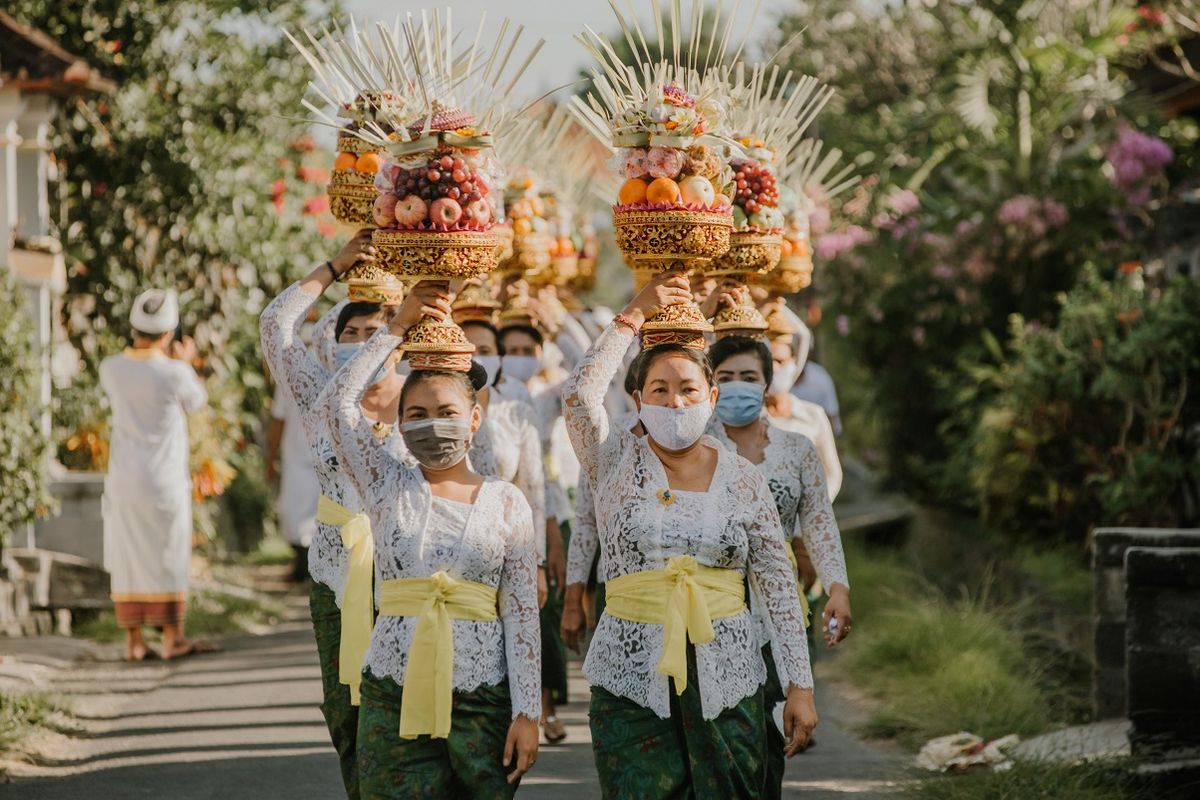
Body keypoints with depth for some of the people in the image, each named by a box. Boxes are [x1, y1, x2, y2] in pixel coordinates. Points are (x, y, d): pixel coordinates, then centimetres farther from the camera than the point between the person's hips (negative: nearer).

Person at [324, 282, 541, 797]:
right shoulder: (388, 487, 7)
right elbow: (340, 400, -2)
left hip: (483, 701, -1)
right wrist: (398, 328, 0)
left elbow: (522, 615, 1)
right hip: (393, 697, 1)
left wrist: (527, 713, -5)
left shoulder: (506, 502, 4)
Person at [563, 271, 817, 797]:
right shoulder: (617, 462, 3)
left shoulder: (742, 480, 5)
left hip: (726, 677, 1)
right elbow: (579, 394, -16)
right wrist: (634, 315, -11)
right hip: (633, 677, -1)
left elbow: (778, 585, 6)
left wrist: (800, 685, 1)